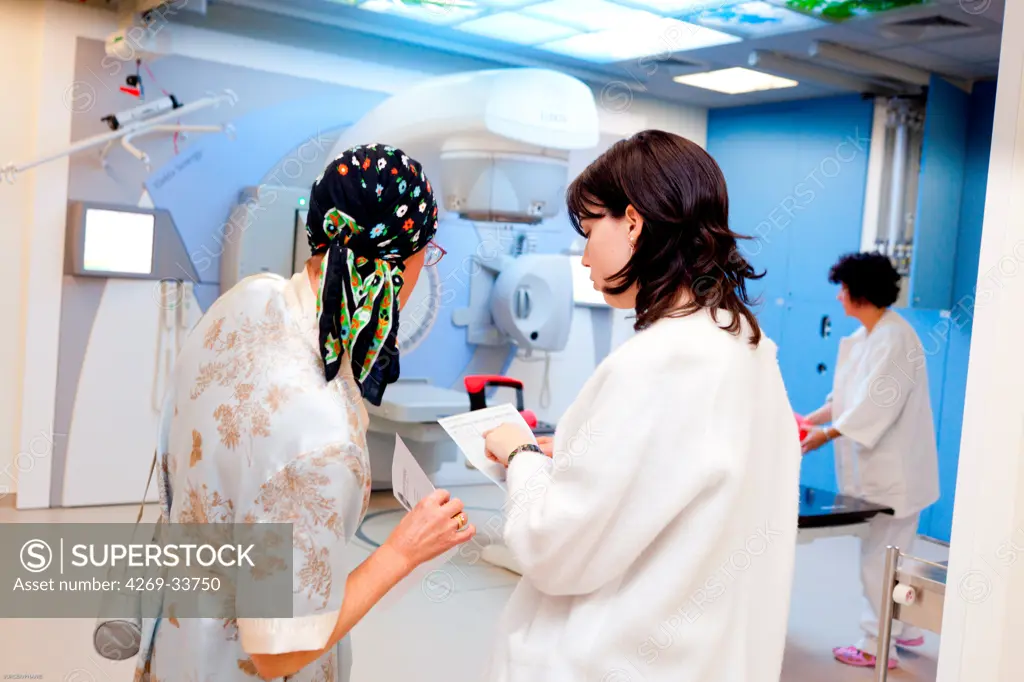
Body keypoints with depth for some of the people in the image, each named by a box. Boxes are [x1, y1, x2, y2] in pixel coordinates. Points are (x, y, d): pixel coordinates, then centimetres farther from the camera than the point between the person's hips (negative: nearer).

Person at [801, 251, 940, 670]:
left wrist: (828, 434, -22)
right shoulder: (865, 336, 10)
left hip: (895, 469, -9)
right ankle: (904, 630, 33)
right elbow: (851, 396, 14)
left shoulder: (895, 337, -19)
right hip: (877, 466, 9)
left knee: (880, 557, -1)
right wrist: (812, 418, 7)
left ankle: (878, 646, 9)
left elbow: (879, 402, -24)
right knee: (893, 554, 19)